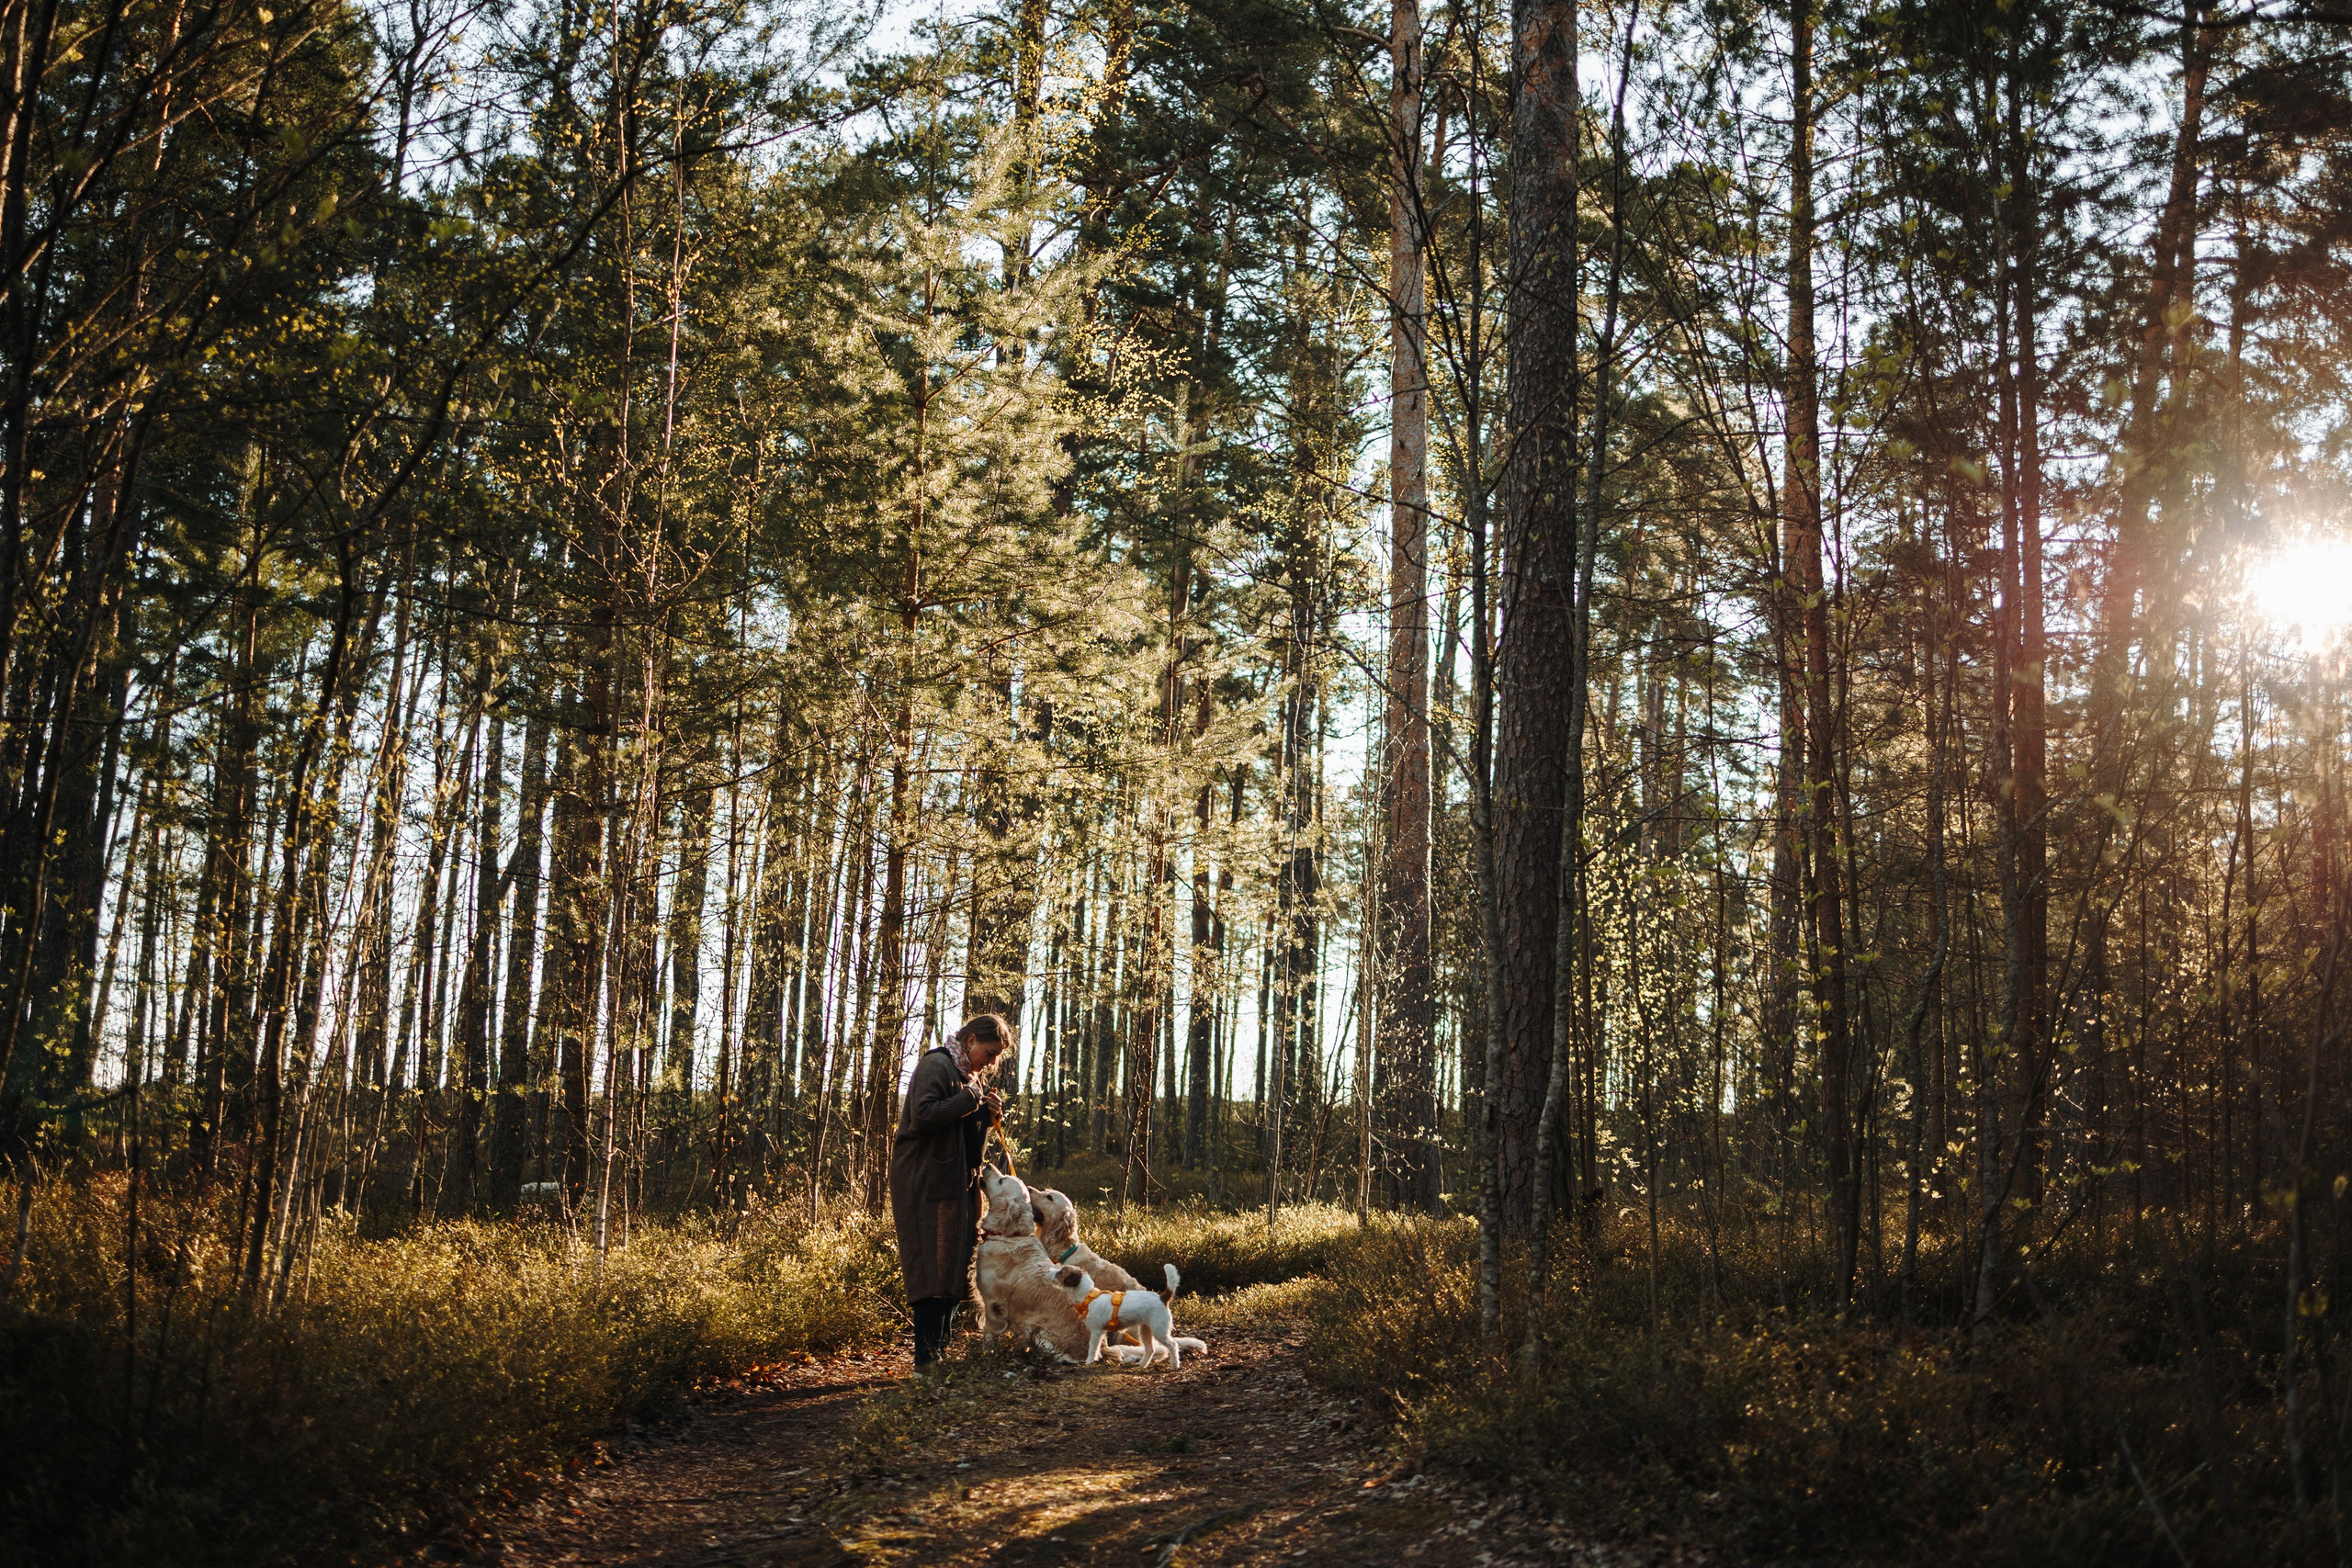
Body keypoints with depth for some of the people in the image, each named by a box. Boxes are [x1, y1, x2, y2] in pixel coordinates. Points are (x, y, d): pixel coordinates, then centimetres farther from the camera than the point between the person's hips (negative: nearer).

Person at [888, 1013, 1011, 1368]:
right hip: (927, 1183, -9)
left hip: (959, 1183, 9)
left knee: (957, 1265, 9)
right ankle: (927, 1355, -8)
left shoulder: (973, 1074, 18)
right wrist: (970, 1097, -18)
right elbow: (923, 1115, -23)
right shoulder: (937, 1065, -11)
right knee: (933, 1268, -10)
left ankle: (941, 1347, 17)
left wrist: (990, 1112, 6)